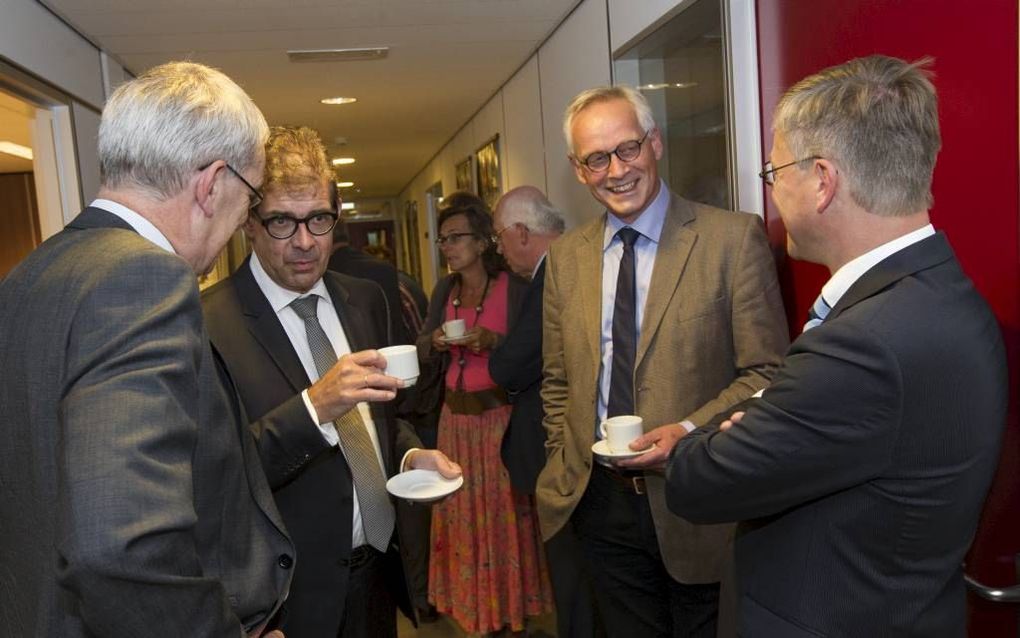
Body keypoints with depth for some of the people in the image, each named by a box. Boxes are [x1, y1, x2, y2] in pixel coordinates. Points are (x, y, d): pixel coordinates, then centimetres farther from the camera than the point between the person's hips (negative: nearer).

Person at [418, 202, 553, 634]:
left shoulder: (515, 288, -8)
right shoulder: (444, 291, 9)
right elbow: (424, 359, 12)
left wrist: (494, 341, -22)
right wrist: (433, 343, -9)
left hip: (501, 415, -5)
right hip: (455, 419, 5)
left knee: (506, 511, 2)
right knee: (462, 512, 11)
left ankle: (514, 610, 20)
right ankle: (474, 611, 27)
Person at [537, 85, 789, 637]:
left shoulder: (733, 238, -10)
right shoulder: (565, 258, 4)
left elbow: (767, 372, -8)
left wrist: (690, 431, -21)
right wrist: (565, 463, 5)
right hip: (599, 502, 4)